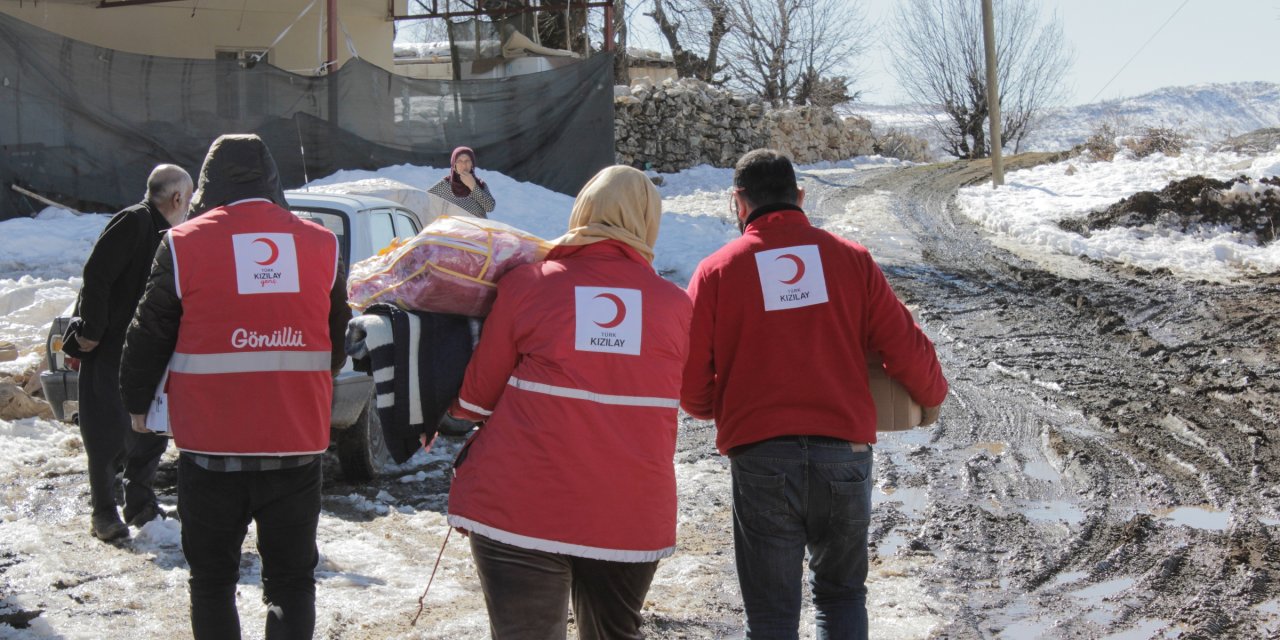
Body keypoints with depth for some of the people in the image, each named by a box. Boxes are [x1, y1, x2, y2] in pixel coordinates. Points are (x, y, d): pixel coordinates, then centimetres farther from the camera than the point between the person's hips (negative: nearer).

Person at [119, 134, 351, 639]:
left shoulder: (185, 246, -6)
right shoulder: (321, 246, 4)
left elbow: (149, 336, 2)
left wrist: (137, 401, 19)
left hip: (212, 444, -2)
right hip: (298, 443, 2)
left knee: (213, 580, 12)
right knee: (292, 579, 11)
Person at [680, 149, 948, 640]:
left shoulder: (717, 271, 2)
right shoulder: (850, 258, 6)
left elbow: (690, 380, 0)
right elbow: (905, 347, 3)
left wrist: (715, 410, 22)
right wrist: (932, 396, 24)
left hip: (761, 457, -2)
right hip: (845, 452, 2)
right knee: (841, 593, 20)